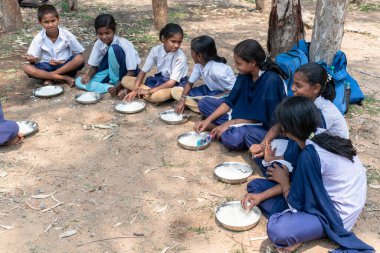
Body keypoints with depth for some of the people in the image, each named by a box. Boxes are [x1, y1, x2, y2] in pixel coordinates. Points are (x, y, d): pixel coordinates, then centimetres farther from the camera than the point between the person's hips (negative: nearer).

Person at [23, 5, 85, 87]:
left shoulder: (67, 35, -11)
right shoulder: (39, 38, -8)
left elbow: (79, 55, -7)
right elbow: (33, 59, -7)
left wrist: (62, 62, -19)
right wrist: (32, 59, -33)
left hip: (66, 65, -1)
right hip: (47, 67, 1)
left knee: (80, 59, -31)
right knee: (26, 68, -26)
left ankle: (49, 78, -22)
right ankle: (65, 78, -30)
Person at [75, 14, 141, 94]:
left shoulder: (124, 44, -26)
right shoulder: (98, 44, -12)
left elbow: (131, 71, -26)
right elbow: (94, 66, -3)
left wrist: (118, 86, -38)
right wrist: (88, 76, -26)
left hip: (125, 73, -5)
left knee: (114, 48, -33)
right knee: (79, 82, -13)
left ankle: (115, 83, -17)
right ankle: (110, 87, -25)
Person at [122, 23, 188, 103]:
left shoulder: (181, 57, -22)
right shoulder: (156, 50, -9)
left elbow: (172, 82, -25)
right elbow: (143, 71, -4)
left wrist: (149, 91, -28)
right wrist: (135, 89, -19)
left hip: (175, 85, -6)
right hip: (159, 80, 6)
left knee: (156, 96, -41)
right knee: (125, 80, -7)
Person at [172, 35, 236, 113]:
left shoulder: (217, 70, -30)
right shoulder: (199, 64, -10)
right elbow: (189, 83, 0)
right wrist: (182, 99, -16)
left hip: (224, 95, -8)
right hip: (210, 91, 8)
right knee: (175, 91, -4)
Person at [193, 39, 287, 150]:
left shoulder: (271, 81, -26)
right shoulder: (244, 74, -5)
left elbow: (260, 117, -22)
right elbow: (230, 101, 1)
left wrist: (230, 123, -20)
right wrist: (208, 120, -9)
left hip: (265, 125, -8)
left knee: (232, 138, -38)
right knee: (204, 103, 2)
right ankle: (233, 128, -13)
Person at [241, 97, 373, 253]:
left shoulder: (310, 155, -30)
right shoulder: (321, 135, -4)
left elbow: (296, 203, -19)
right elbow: (299, 180, 5)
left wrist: (284, 181, 1)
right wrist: (261, 196, -1)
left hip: (334, 215, -9)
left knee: (277, 230, -36)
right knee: (256, 185, 4)